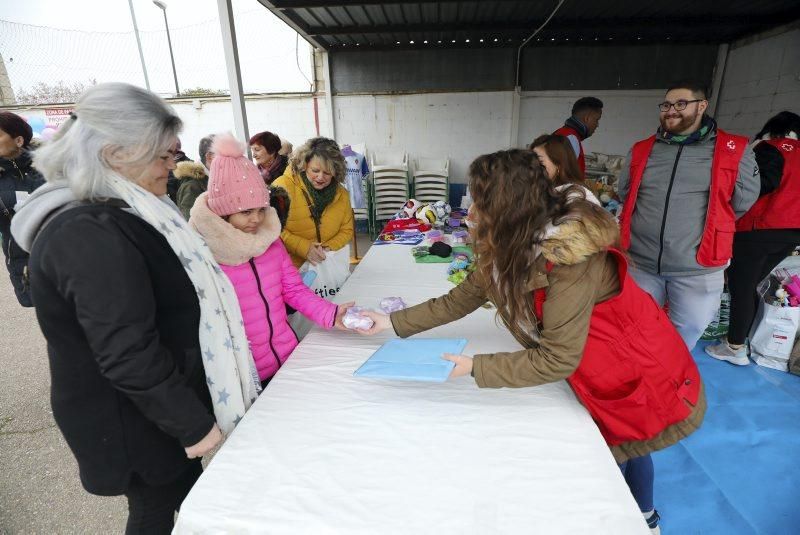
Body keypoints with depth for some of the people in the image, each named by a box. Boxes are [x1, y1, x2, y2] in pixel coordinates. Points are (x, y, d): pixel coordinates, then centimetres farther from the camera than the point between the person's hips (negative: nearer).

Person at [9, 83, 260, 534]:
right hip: (133, 420, -9)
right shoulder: (91, 235, -28)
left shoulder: (112, 215, 5)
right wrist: (193, 423, -20)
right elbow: (128, 356, -30)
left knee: (185, 488, 25)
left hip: (161, 404, 9)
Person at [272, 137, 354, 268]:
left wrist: (328, 248, -6)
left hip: (328, 267, 3)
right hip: (290, 267, -2)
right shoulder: (284, 187, -11)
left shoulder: (341, 194, 3)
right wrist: (304, 247, -20)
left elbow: (347, 230, 11)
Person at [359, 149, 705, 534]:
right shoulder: (513, 248, -11)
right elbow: (458, 300, -4)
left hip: (645, 377, -7)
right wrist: (392, 322, -4)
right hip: (605, 371, 8)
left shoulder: (571, 260, -36)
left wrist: (474, 368, -29)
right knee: (619, 445, 27)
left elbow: (557, 359, -33)